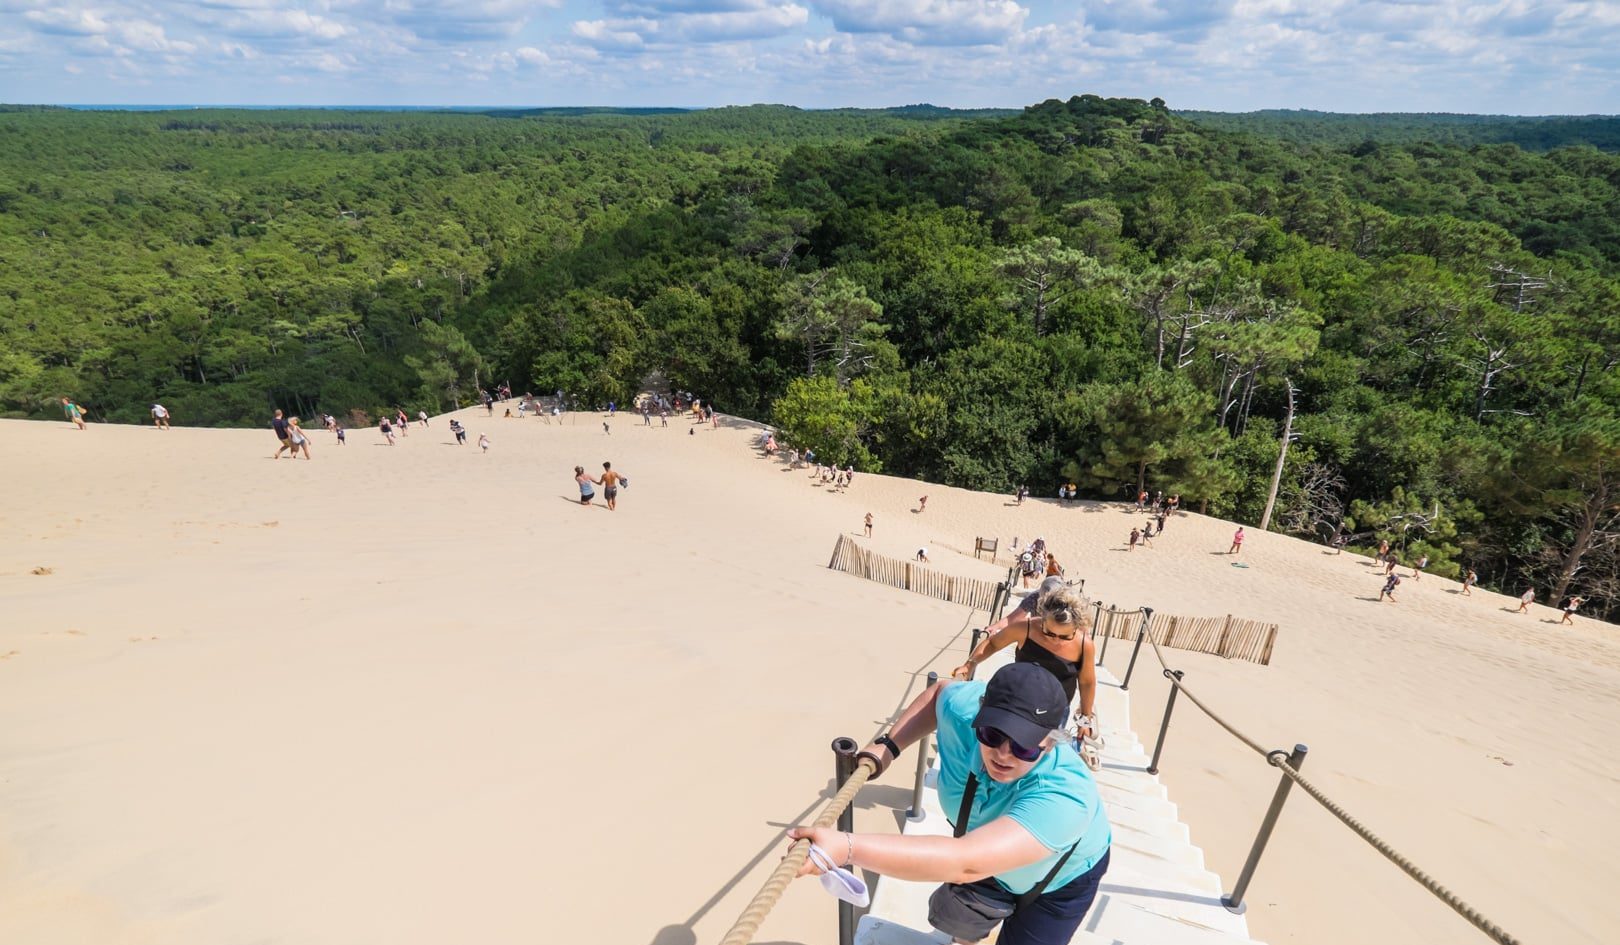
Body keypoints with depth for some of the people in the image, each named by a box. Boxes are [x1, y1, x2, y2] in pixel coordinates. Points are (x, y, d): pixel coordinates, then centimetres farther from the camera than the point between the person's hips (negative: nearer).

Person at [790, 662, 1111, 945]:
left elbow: (967, 862, -61)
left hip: (1063, 879, -4)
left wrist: (847, 848, -67)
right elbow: (939, 690, -7)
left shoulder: (1065, 796, -50)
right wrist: (887, 746, -18)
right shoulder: (963, 708, -34)